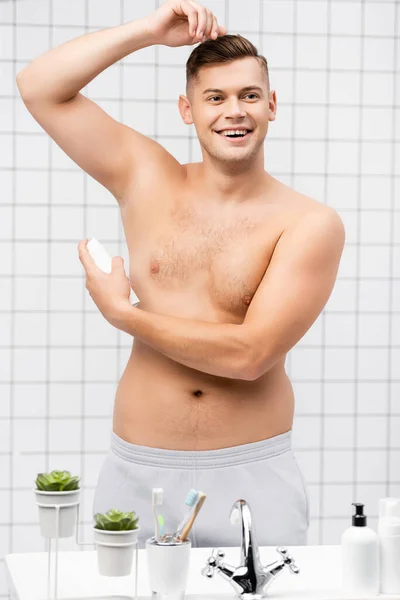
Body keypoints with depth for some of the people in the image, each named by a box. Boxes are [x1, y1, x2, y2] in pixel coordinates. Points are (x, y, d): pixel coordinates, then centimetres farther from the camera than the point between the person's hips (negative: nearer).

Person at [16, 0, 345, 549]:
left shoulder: (311, 225, -6)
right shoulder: (148, 181, 5)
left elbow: (248, 355, -15)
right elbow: (39, 88, 3)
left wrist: (122, 315, -6)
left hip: (252, 480, -2)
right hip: (137, 477, 2)